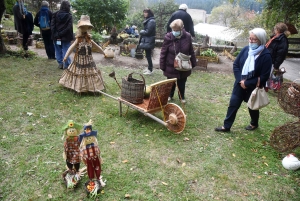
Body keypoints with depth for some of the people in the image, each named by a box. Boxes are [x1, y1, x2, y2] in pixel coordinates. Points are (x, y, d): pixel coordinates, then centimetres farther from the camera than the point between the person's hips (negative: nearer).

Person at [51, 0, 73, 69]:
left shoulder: (55, 14, 2)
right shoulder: (69, 15, -8)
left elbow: (52, 26, -3)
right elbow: (69, 27, -15)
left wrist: (55, 35, -4)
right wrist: (71, 37, -12)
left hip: (56, 37, 3)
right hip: (66, 37, -3)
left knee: (58, 51, 13)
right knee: (65, 51, 2)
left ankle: (60, 63, 17)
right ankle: (66, 65, 4)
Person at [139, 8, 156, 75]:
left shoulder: (151, 21, -17)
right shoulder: (148, 20, 15)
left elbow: (148, 32, -20)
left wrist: (141, 32, -4)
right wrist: (142, 32, 2)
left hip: (148, 41, -10)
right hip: (147, 40, 10)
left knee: (148, 55, -5)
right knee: (148, 55, 16)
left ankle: (150, 70, 3)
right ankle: (149, 67, 27)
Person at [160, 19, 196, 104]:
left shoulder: (187, 37, -11)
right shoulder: (168, 37, -18)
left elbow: (191, 51, 1)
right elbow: (163, 53, -11)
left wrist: (193, 63, 4)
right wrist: (162, 65, -9)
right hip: (171, 66, -1)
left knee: (182, 83, 18)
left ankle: (182, 97, 38)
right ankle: (169, 95, 40)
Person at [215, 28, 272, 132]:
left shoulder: (266, 55, -19)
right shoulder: (246, 49, -6)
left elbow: (264, 76, -19)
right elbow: (236, 64, 0)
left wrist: (247, 83, -20)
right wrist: (240, 80, -12)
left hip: (254, 87, -4)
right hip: (240, 84, 4)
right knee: (233, 104, 5)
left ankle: (254, 124, 43)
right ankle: (226, 126, 17)